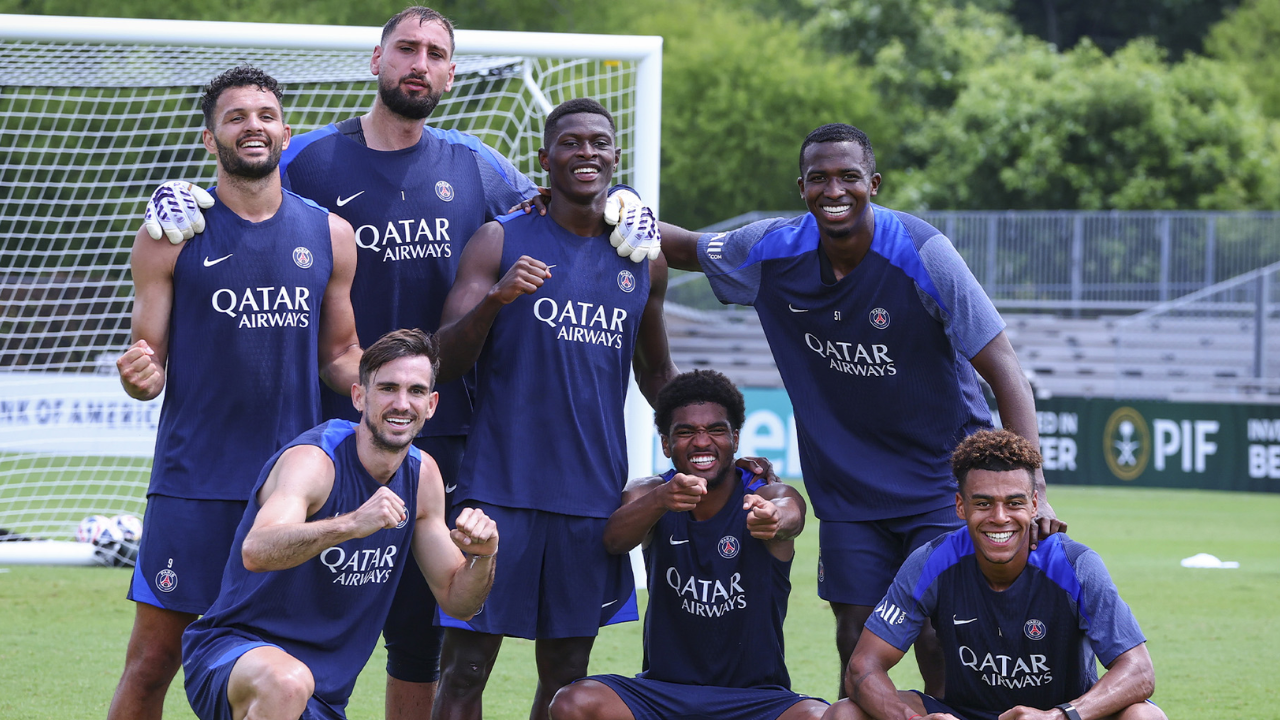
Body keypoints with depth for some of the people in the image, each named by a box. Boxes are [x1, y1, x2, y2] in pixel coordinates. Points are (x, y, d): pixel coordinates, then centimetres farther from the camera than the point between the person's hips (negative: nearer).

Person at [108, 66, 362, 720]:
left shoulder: (329, 236, 9)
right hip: (194, 483, -3)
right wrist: (139, 376, -20)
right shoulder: (171, 236, 0)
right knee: (152, 660, -5)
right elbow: (150, 362, 3)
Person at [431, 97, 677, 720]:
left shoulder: (644, 263, 12)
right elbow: (444, 363, -7)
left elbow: (656, 374, 25)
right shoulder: (500, 243, -1)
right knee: (465, 667, -6)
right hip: (499, 485, -4)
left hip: (593, 494, 4)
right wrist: (494, 299, -24)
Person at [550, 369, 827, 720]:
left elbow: (789, 516, -33)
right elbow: (615, 539, -25)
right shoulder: (648, 491, -1)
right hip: (663, 689, 2)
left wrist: (773, 520, -60)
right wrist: (661, 500, -48)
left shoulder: (769, 496, -7)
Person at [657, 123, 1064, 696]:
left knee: (937, 642, -12)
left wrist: (1031, 487, -29)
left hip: (942, 479, -4)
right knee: (857, 644, 2)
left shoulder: (922, 254, -19)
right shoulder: (772, 252, -7)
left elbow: (1004, 371, -19)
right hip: (847, 489, 4)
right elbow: (684, 248, 14)